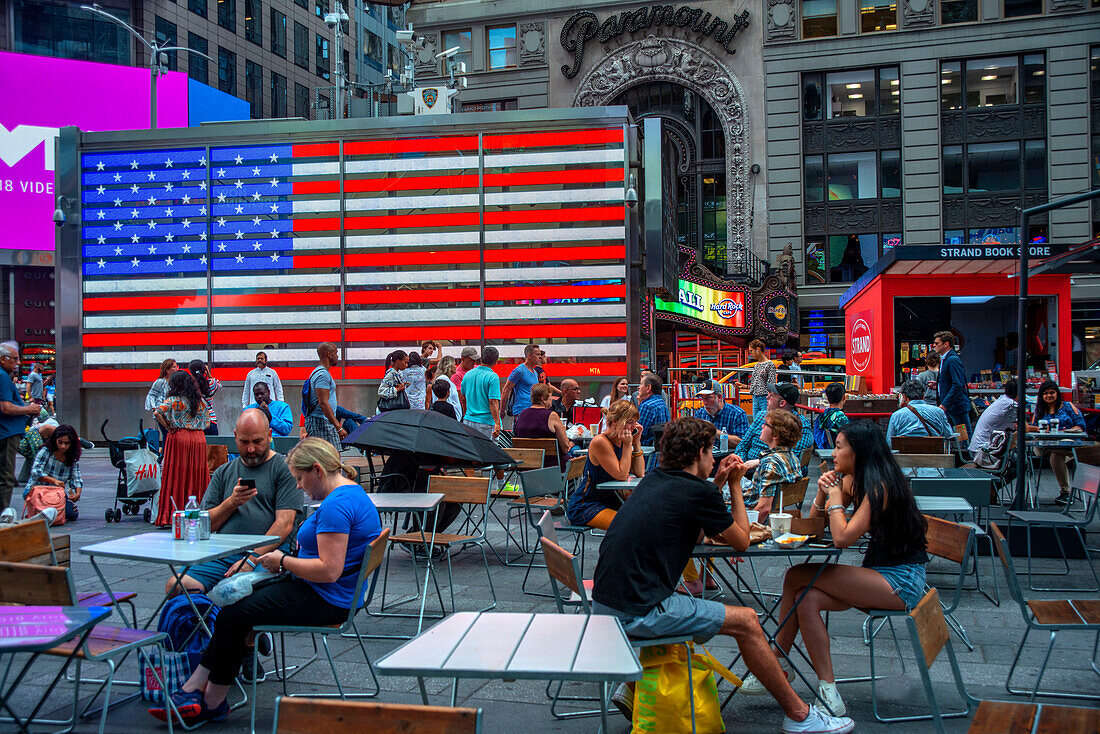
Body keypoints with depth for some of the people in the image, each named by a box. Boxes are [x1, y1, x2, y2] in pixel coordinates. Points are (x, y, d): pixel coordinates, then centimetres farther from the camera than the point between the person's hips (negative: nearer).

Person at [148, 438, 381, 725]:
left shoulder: (336, 505, -23)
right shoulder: (352, 492, 11)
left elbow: (329, 570, -28)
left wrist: (283, 561, -15)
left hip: (326, 601, -11)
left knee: (232, 616, -6)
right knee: (234, 600, 11)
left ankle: (213, 704, 12)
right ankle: (193, 689, 12)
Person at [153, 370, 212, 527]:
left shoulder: (173, 400, -3)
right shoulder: (201, 401, 10)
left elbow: (157, 413, -16)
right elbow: (207, 423, 12)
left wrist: (168, 427, -6)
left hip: (179, 438, -4)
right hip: (198, 438, 4)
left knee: (176, 475, -1)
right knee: (197, 474, 7)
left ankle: (170, 516, -1)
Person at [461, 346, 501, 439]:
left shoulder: (468, 374, 7)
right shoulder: (493, 377, -12)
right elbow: (493, 402, -18)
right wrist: (497, 424, -18)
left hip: (468, 421, 6)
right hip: (486, 422, -6)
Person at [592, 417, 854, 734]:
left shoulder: (653, 480, 15)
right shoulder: (699, 491, -9)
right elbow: (742, 541, 6)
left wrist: (717, 484, 21)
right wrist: (734, 485, 15)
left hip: (603, 602, 8)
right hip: (638, 612, -8)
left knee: (686, 605, 34)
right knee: (746, 621, 3)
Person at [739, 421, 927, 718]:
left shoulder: (880, 485, -18)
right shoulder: (853, 481, 10)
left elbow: (843, 538, -26)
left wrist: (836, 497, -12)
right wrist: (823, 493, -5)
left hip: (901, 581, -9)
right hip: (878, 574, 9)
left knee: (797, 577, -19)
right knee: (807, 599, -14)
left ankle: (777, 667, -7)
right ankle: (828, 691, -7)